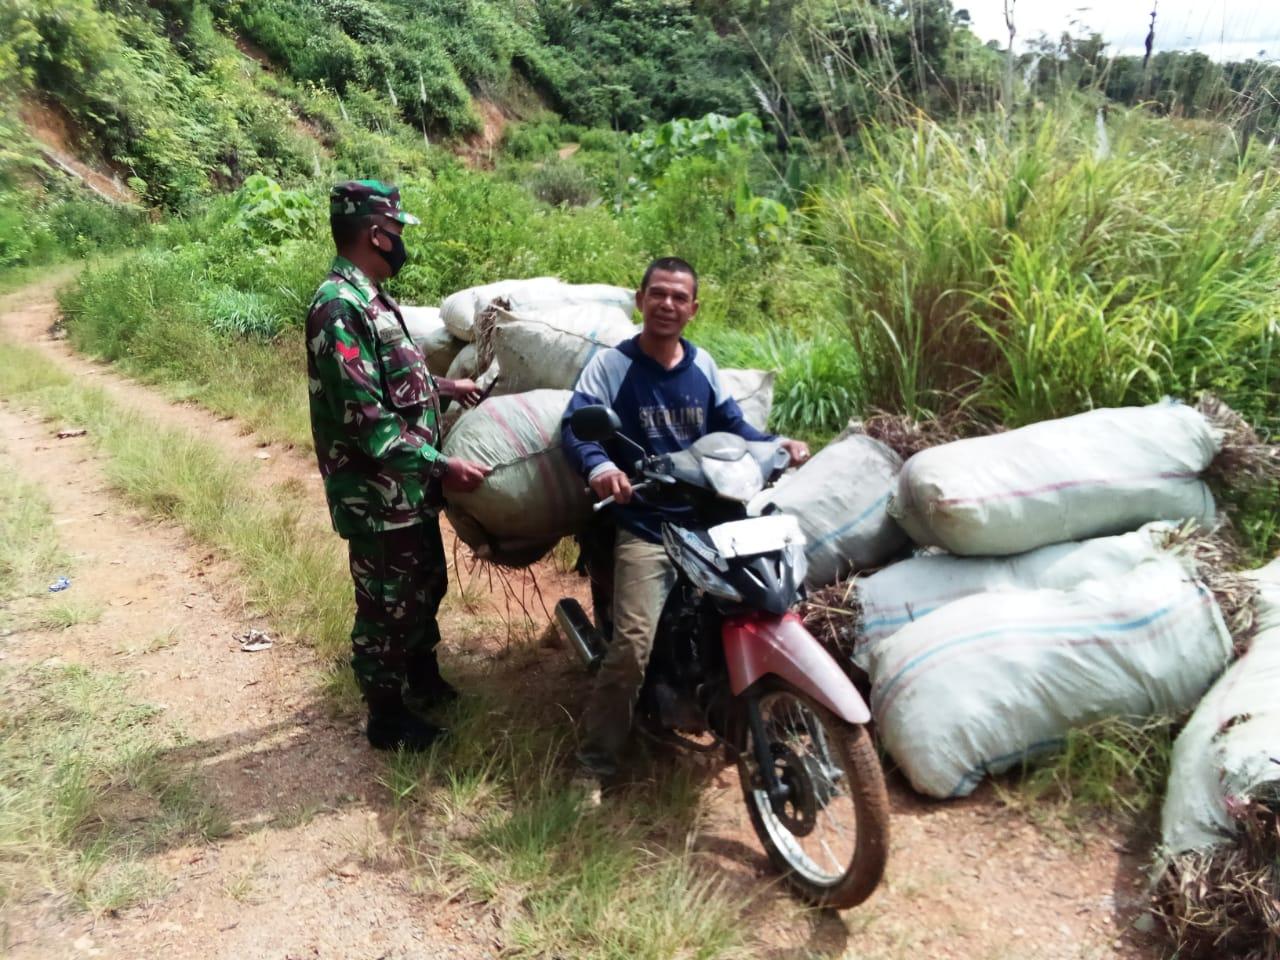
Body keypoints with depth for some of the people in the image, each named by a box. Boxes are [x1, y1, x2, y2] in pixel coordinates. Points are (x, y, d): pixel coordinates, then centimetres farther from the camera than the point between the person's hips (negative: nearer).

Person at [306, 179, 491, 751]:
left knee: (425, 587, 24)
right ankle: (388, 718, 25)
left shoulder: (368, 297, 9)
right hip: (378, 496, -10)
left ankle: (425, 681, 44)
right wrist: (440, 467, -27)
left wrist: (442, 387, 22)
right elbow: (365, 418, -28)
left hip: (407, 488, 10)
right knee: (386, 606, 7)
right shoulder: (340, 307, -23)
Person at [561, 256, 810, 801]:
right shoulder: (612, 364, -3)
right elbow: (576, 425, -16)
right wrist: (598, 466, -39)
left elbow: (732, 428, 15)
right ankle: (595, 762, -1)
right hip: (644, 529, -5)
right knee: (633, 646, -19)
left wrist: (776, 445, -5)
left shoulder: (703, 365, 13)